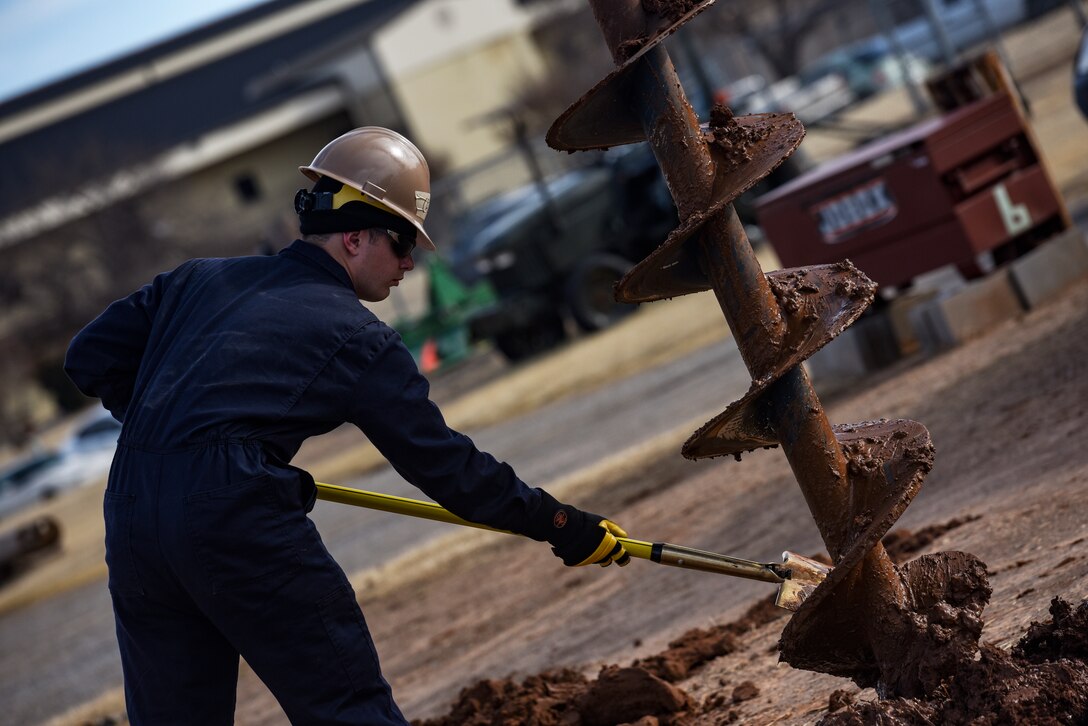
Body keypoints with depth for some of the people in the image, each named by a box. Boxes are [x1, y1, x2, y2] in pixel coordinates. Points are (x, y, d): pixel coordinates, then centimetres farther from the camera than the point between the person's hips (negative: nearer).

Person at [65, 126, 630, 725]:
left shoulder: (199, 279, 19)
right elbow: (448, 467, 5)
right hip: (239, 518, -6)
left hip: (129, 513, 7)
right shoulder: (356, 339, 4)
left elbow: (91, 359, 19)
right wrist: (567, 528, 13)